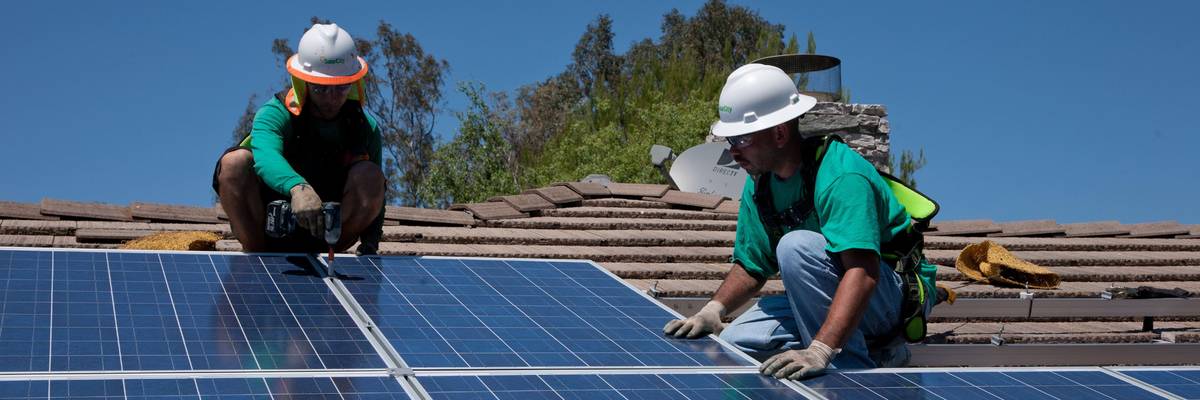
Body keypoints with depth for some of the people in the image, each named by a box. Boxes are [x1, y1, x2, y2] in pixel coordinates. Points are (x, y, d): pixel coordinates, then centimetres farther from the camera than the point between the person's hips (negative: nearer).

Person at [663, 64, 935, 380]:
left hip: (897, 296, -8)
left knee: (797, 245, -31)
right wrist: (713, 310, -8)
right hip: (826, 299, 9)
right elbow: (751, 266, 12)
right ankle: (872, 350, -3)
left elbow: (863, 272, -38)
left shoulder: (841, 175, -25)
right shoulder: (760, 184, 2)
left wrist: (819, 351, -49)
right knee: (735, 341, -7)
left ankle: (854, 371, -22)